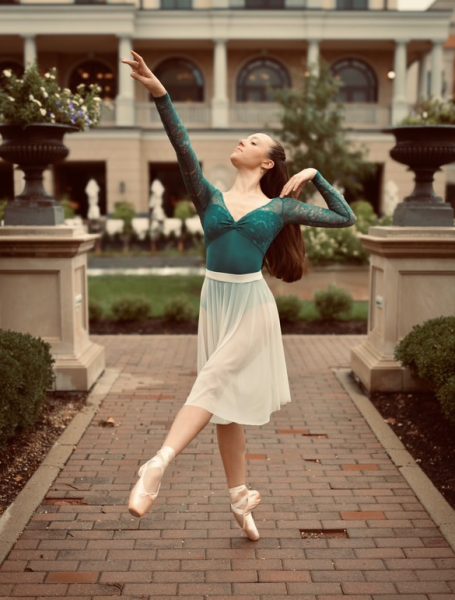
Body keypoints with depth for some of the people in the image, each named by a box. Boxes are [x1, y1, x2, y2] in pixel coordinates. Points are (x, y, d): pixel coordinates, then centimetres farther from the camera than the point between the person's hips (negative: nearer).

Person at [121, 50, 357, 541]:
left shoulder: (277, 208, 4)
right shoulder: (211, 198, 8)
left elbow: (345, 218, 11)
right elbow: (184, 151, -7)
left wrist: (315, 176, 6)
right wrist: (159, 94, -18)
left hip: (252, 306, -3)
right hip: (215, 304, 3)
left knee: (213, 384, -20)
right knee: (226, 405, 7)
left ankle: (157, 467, -26)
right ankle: (240, 496, 19)